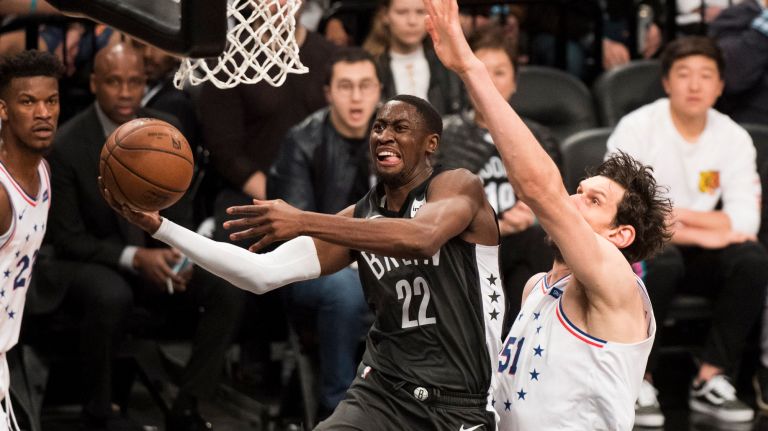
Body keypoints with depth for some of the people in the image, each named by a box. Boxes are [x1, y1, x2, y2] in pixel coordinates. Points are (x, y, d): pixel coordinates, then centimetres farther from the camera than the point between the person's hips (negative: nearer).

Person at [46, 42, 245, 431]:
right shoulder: (66, 146, -15)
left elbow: (178, 211, 8)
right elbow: (68, 239, -12)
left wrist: (177, 253, -15)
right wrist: (135, 258, -25)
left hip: (155, 255, 5)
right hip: (89, 262, -5)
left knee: (228, 289, -20)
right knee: (111, 297, -39)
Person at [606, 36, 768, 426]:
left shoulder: (734, 138, -1)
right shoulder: (636, 129, -11)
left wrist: (678, 214, -18)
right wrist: (702, 232, -17)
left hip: (698, 259, 4)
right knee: (661, 261, -37)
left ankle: (711, 380, -18)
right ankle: (637, 382, -22)